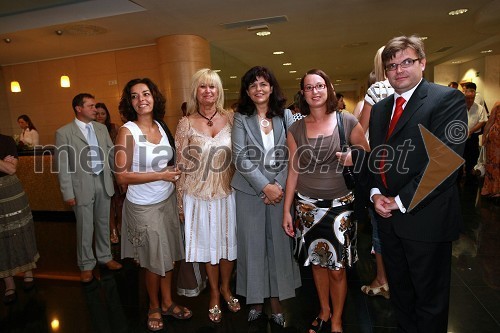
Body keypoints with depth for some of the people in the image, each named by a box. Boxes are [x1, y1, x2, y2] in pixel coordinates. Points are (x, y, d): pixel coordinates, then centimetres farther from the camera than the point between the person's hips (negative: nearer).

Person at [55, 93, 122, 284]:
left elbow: (112, 154, 10)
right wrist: (68, 193, -9)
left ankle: (104, 256, 35)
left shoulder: (101, 128, 7)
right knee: (85, 228, 7)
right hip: (82, 186, -4)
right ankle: (86, 264, 26)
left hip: (103, 182, 4)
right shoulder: (64, 133, -7)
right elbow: (62, 166, -7)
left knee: (103, 223, 16)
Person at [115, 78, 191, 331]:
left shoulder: (160, 127, 2)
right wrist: (161, 175, -20)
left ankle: (167, 302, 38)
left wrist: (173, 174, -1)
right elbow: (121, 176, -19)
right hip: (144, 206, -5)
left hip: (168, 200, 5)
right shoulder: (127, 132, -15)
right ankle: (154, 307, 37)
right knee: (153, 259, 12)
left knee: (169, 255, 16)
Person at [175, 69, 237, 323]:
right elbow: (181, 165, -3)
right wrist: (181, 202, -3)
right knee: (208, 244, 14)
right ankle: (214, 294, 36)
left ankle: (226, 289, 39)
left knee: (228, 241, 14)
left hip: (227, 193, 2)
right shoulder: (186, 123, -5)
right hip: (199, 195, -1)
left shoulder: (229, 118, -1)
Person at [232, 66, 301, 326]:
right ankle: (256, 300, 23)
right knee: (252, 245, 6)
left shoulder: (286, 115, 5)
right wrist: (265, 186, -12)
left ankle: (276, 300, 23)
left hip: (280, 189, 1)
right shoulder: (241, 118, 1)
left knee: (279, 243, 6)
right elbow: (240, 157, -6)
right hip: (250, 191, -1)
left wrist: (279, 185, -9)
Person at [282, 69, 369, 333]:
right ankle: (324, 311, 39)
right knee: (317, 262, 15)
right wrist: (286, 210, 3)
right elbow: (293, 171, 4)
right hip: (307, 206, 2)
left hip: (340, 204, -2)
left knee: (337, 268, 5)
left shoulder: (347, 122, -3)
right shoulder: (295, 129, 2)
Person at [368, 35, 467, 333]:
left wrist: (401, 202, -17)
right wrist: (376, 193, -2)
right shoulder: (380, 108, 11)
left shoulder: (448, 99, -10)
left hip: (425, 218, -6)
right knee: (399, 288, 22)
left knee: (429, 297, 12)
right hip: (389, 216, 7)